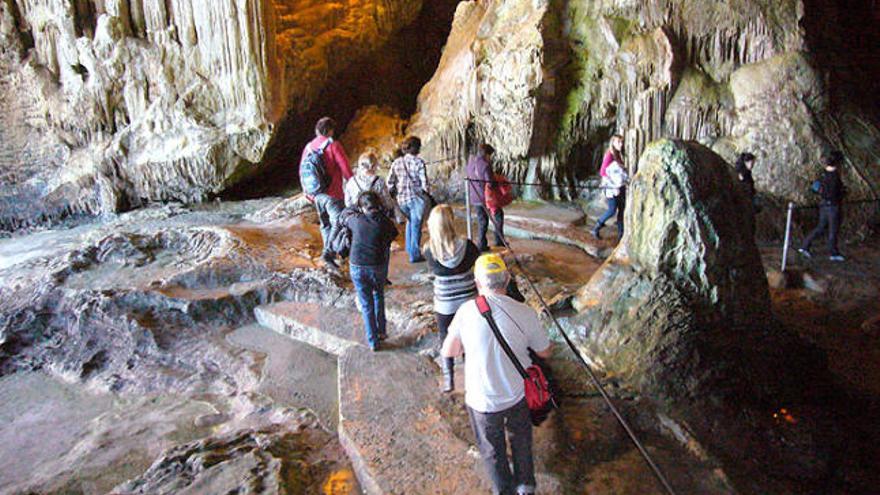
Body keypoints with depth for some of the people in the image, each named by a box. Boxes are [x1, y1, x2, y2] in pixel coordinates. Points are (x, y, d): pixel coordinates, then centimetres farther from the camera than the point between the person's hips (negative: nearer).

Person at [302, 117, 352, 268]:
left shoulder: (308, 147, 9)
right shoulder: (333, 145, -10)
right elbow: (345, 168, -12)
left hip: (316, 194, 7)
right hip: (332, 194, -7)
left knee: (325, 224, 18)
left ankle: (329, 251, 22)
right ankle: (329, 252, -16)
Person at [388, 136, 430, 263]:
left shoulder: (396, 162, 3)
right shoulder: (419, 162, -10)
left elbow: (390, 182, 4)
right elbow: (424, 182, -13)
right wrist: (427, 192, 3)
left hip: (402, 199, 5)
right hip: (416, 199, -5)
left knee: (410, 222, 26)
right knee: (416, 226, 6)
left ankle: (409, 249, 32)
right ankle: (415, 255, 13)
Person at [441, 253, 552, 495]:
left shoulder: (466, 311, -20)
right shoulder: (525, 314, -19)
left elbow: (448, 352, -6)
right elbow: (544, 352, -3)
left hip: (482, 400, -1)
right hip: (518, 394, 2)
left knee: (492, 451, 24)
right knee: (521, 440, 31)